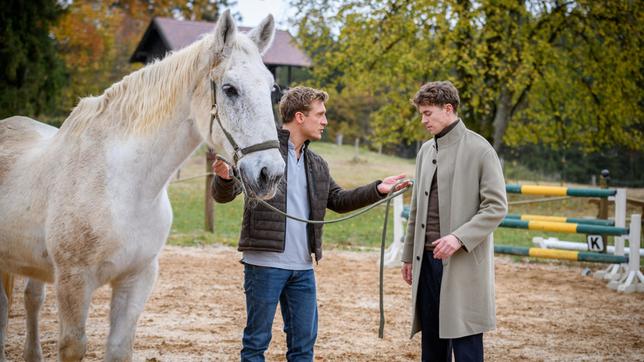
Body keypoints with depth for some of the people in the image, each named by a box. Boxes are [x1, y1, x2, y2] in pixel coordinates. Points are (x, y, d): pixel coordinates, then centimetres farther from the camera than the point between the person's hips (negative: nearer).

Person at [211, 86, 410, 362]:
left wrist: (378, 189, 10)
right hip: (265, 263, -7)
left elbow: (338, 201, 22)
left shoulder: (317, 164, 16)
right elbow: (224, 195, -11)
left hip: (302, 267, 7)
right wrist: (224, 177, -35)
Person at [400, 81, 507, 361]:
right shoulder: (426, 150, 14)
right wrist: (408, 254, 18)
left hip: (463, 262, -6)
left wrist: (460, 238, -21)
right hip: (427, 259, 7)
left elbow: (497, 207, -11)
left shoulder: (479, 150, -6)